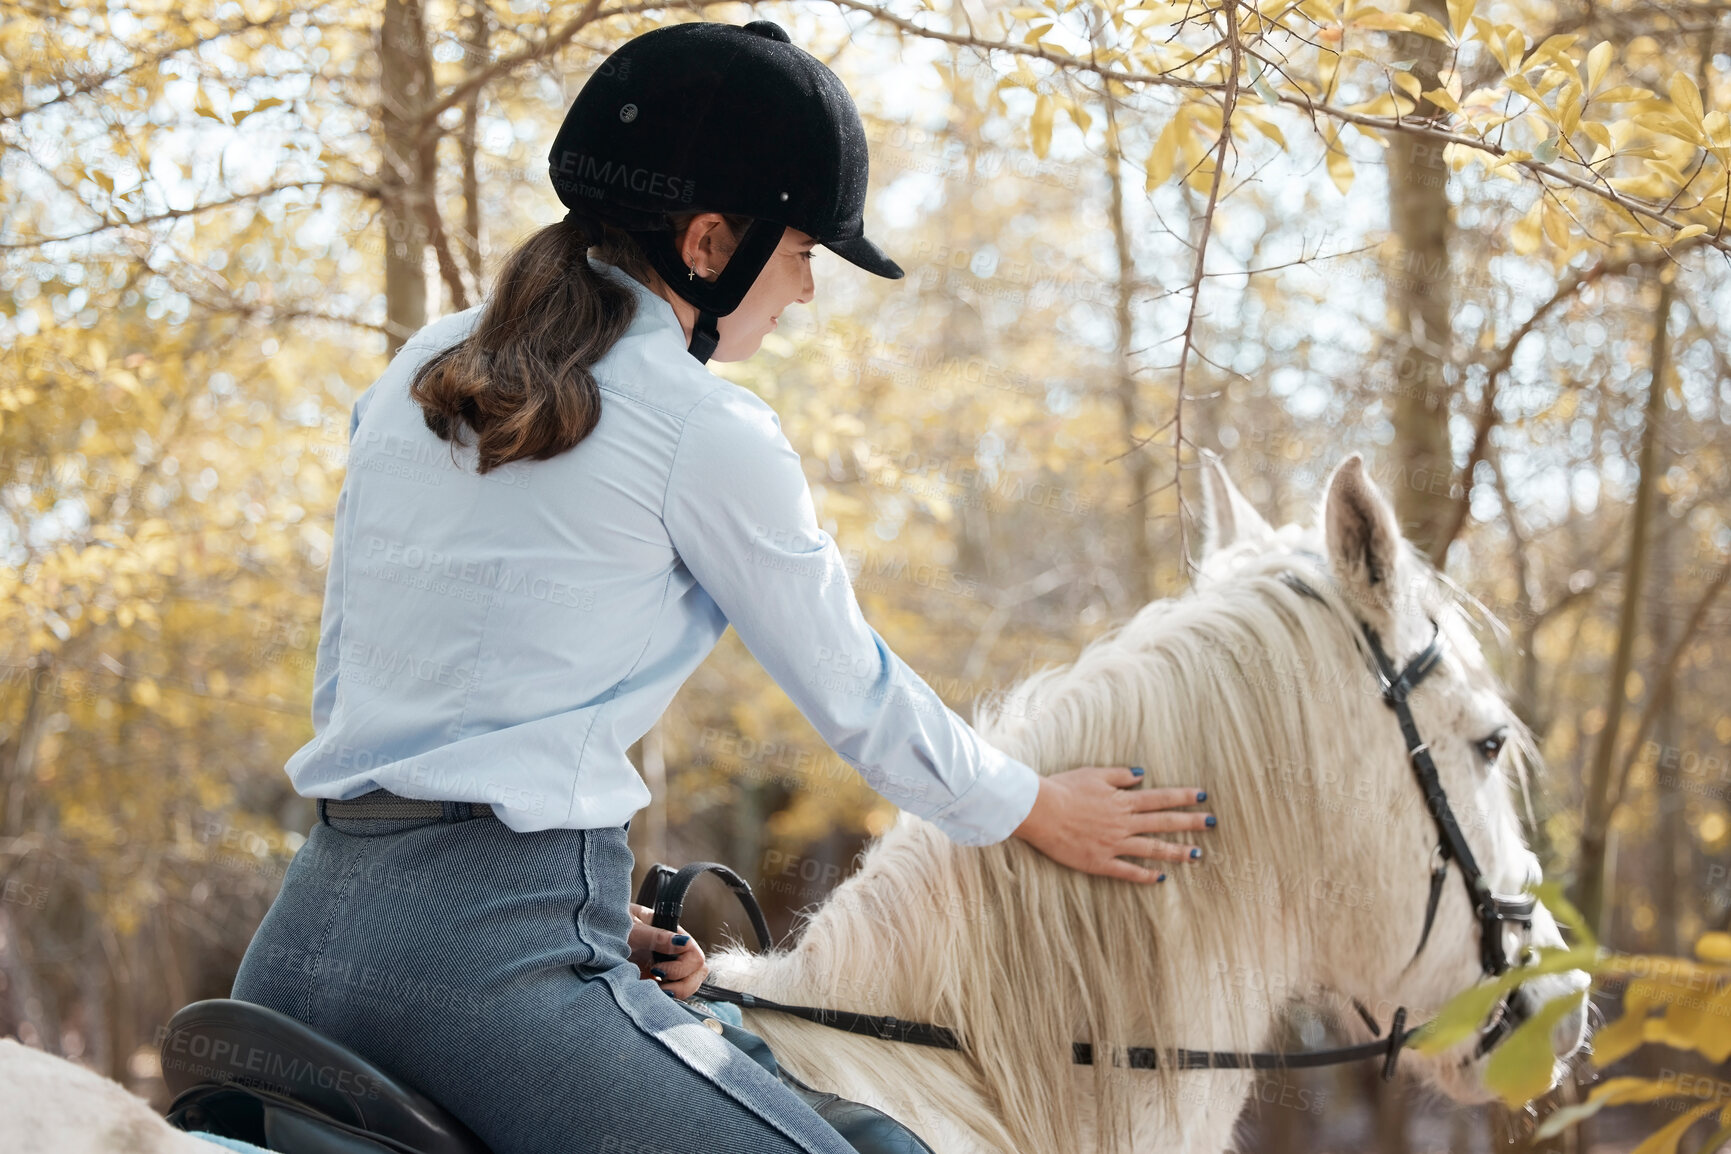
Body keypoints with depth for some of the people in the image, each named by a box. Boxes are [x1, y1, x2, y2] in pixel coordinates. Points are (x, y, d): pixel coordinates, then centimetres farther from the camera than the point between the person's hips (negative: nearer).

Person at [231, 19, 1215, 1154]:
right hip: (490, 948, -8)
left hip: (297, 937, 8)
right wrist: (1038, 809, 23)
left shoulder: (413, 375, 15)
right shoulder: (707, 433, -6)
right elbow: (855, 695, 6)